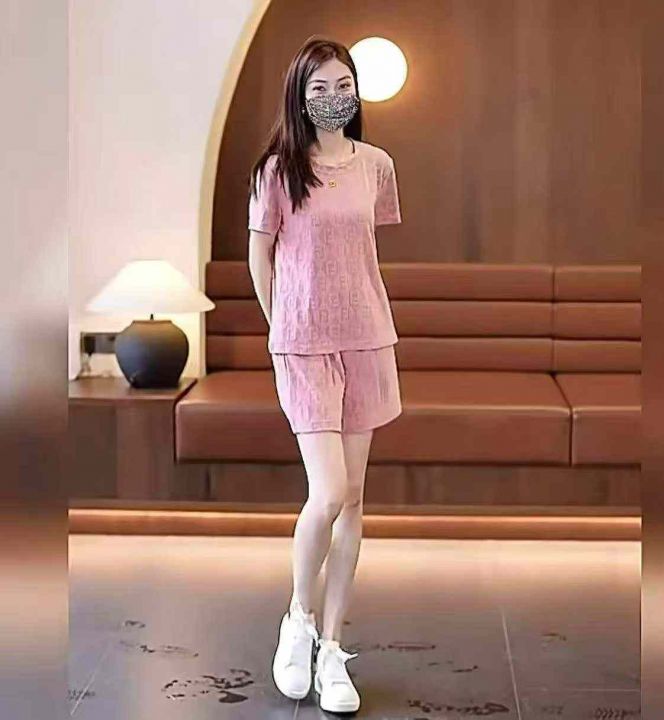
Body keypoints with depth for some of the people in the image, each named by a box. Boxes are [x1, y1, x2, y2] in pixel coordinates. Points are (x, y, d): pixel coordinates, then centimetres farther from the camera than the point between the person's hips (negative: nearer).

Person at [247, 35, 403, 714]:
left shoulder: (376, 165, 5)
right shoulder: (280, 170, -5)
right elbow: (259, 256, 4)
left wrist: (354, 314, 14)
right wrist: (284, 328, 7)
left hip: (367, 340, 4)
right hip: (303, 347, -4)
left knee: (352, 497, 6)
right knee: (328, 494, -12)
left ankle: (330, 648, 15)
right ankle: (299, 618, 15)